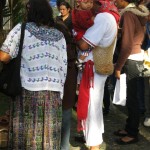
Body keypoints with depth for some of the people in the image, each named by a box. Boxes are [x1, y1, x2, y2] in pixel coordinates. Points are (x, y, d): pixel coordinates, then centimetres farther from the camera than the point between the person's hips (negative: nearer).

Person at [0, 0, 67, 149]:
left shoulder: (21, 29, -2)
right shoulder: (59, 35, 9)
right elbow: (63, 66, 8)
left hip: (28, 91, -3)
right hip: (53, 92, 3)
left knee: (26, 134, 7)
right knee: (49, 136, 9)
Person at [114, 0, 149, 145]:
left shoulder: (128, 14, -16)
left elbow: (126, 45, -20)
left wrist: (118, 66, -14)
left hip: (131, 60, -9)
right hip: (136, 58, 9)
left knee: (131, 97, -1)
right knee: (130, 96, 15)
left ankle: (133, 134, 9)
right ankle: (129, 128, 25)